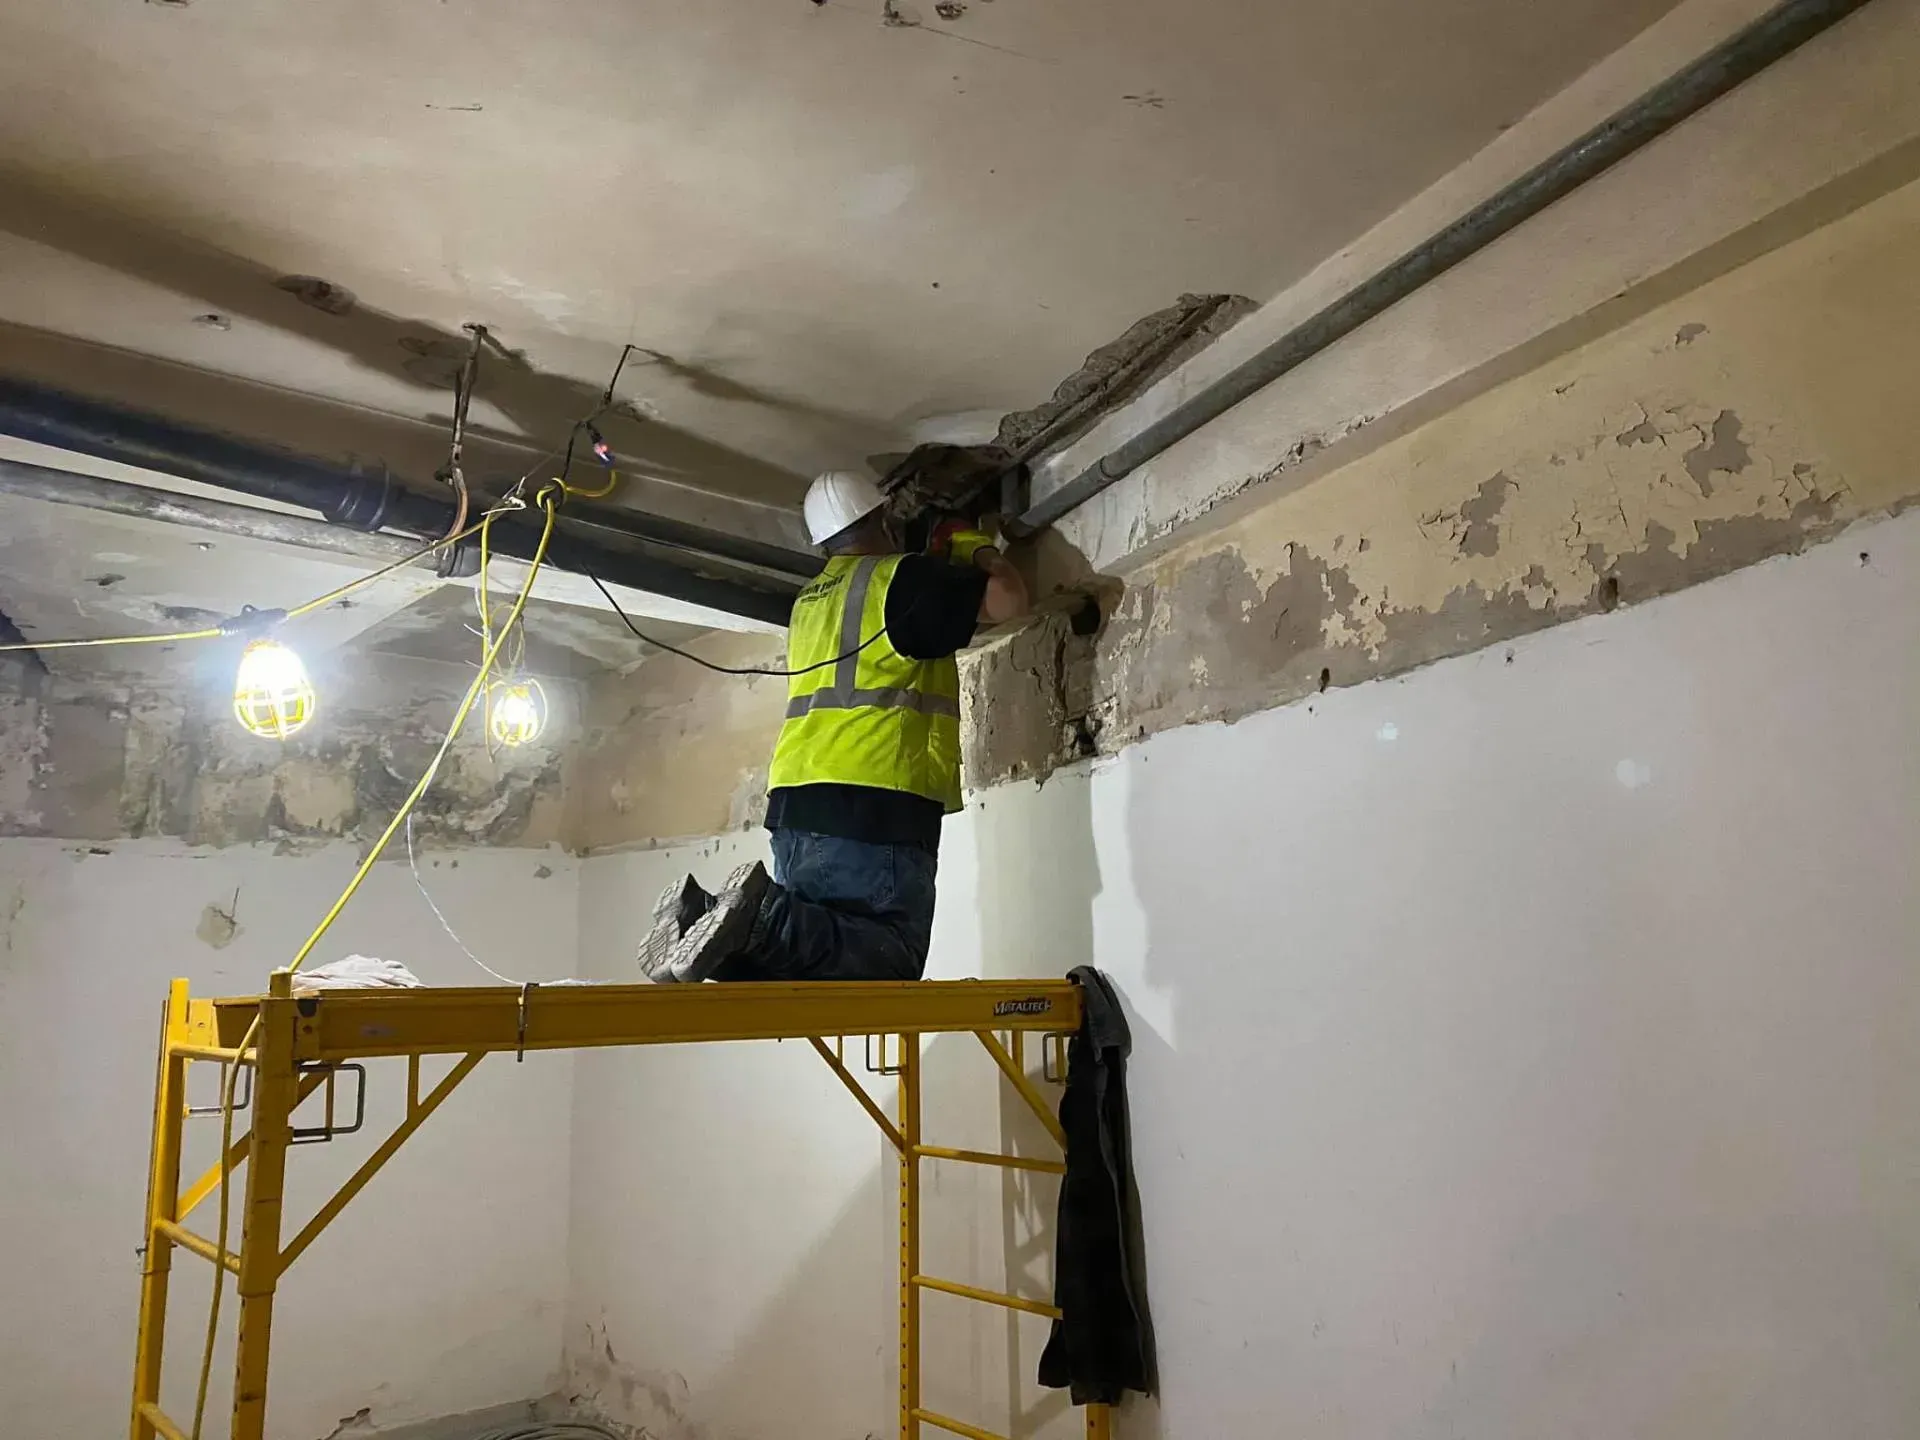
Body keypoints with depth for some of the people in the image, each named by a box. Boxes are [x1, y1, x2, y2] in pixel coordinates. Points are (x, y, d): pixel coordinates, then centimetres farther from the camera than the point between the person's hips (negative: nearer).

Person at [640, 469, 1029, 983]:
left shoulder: (809, 600, 25)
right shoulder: (900, 578, 1)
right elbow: (1009, 599, -3)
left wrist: (942, 563, 44)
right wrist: (978, 548, 17)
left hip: (796, 803, 8)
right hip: (874, 805, -8)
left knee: (811, 952, 8)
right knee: (890, 961, -8)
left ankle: (704, 916, -12)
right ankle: (763, 916, -27)